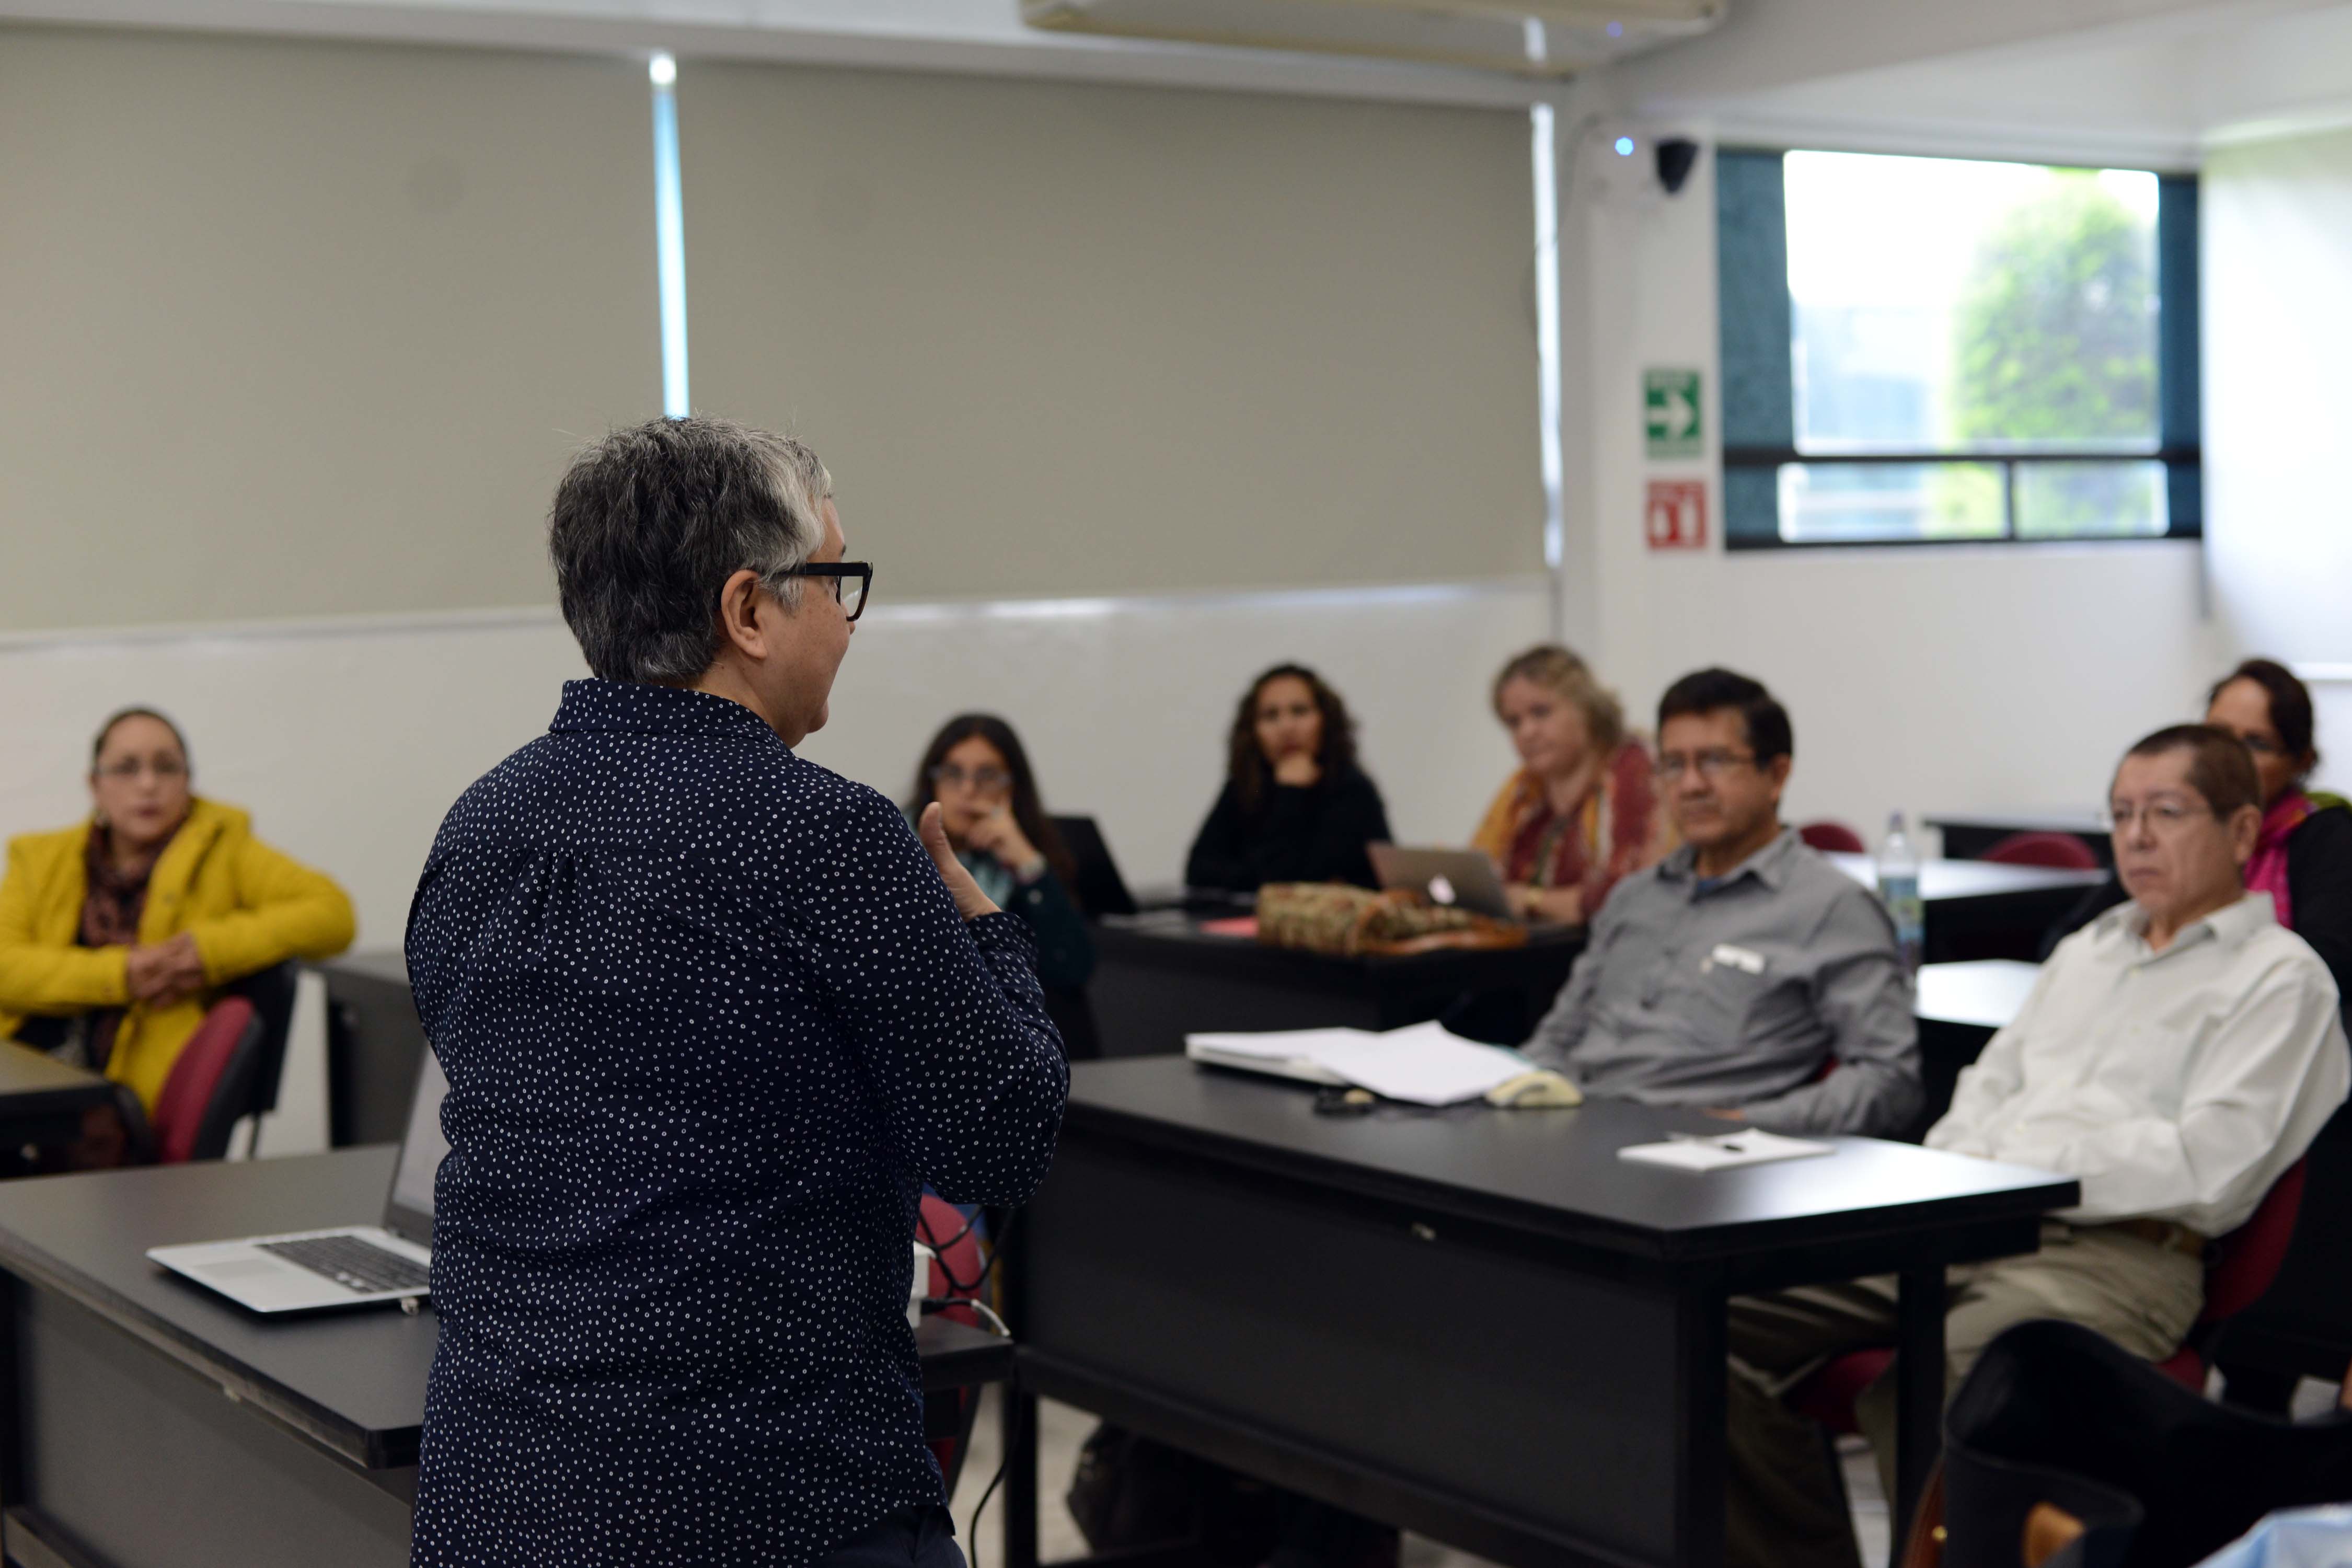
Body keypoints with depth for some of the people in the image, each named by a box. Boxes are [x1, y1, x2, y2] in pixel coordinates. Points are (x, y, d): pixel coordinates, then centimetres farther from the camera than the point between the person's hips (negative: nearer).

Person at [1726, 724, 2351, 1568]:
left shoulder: (2279, 976, 2)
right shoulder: (2087, 948, 28)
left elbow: (2208, 1163, -11)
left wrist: (2021, 1168, -12)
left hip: (2120, 1255, -8)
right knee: (1732, 1322, -12)